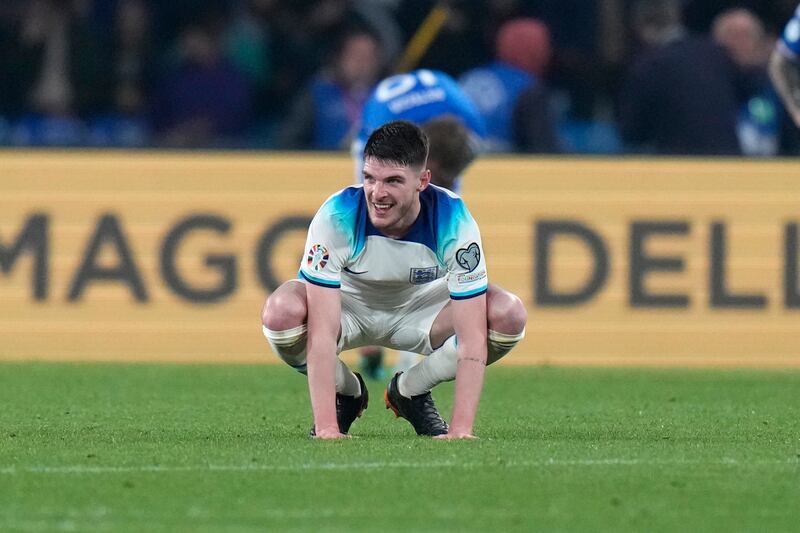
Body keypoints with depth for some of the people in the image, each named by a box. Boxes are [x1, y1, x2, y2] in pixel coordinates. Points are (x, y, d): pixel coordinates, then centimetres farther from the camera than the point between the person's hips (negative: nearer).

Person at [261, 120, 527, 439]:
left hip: (422, 304, 1)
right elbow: (322, 332, -37)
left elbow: (472, 336, -31)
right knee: (281, 313, -35)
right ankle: (347, 392, 0)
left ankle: (411, 391, 1)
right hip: (351, 303, -1)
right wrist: (326, 427, -43)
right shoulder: (336, 216, -34)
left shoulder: (454, 220, -31)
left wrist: (461, 430, -39)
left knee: (509, 315, -27)